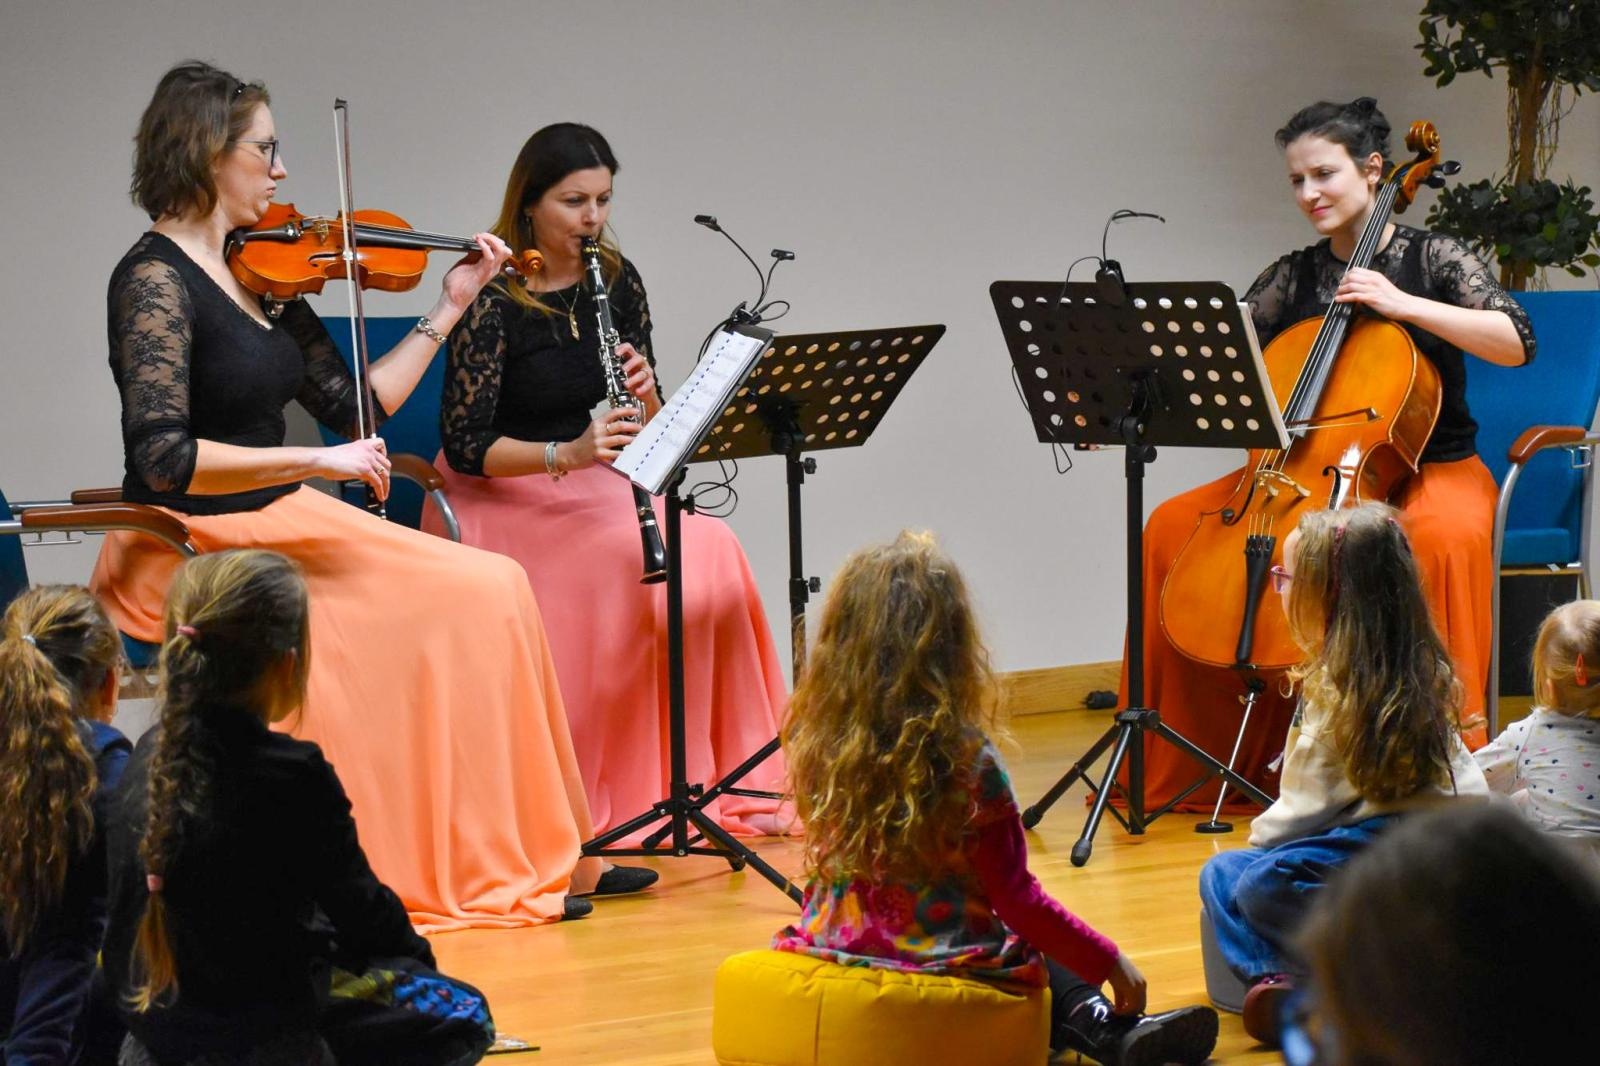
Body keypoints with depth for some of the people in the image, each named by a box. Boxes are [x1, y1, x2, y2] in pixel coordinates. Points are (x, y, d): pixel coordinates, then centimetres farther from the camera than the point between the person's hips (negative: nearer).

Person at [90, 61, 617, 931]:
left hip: (277, 528, 8)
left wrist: (449, 308, 13)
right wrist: (314, 461, -25)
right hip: (194, 551, -8)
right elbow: (161, 457, -23)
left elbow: (355, 409, 14)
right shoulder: (154, 279, -13)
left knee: (492, 591, -6)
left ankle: (503, 859, -2)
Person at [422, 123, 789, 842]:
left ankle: (714, 781, -12)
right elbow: (464, 445, -17)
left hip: (594, 487, 6)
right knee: (629, 567, -30)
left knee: (710, 558, -21)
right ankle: (594, 800, -18)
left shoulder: (617, 282, 5)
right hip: (500, 496, -5)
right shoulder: (493, 297, -12)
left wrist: (646, 397, -15)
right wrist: (565, 453, -31)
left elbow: (650, 431, 8)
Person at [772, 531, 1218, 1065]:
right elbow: (1017, 899, -15)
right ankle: (1097, 1022, 10)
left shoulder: (815, 742, -9)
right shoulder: (968, 759, -18)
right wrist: (1110, 962, -2)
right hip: (948, 960, -4)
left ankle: (1089, 1022, 13)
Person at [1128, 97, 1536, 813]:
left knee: (1442, 539, -39)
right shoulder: (1290, 280, 8)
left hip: (1433, 468, -4)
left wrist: (1400, 304, -23)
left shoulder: (1432, 259, -3)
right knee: (1172, 526, -12)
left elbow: (1515, 342, -17)